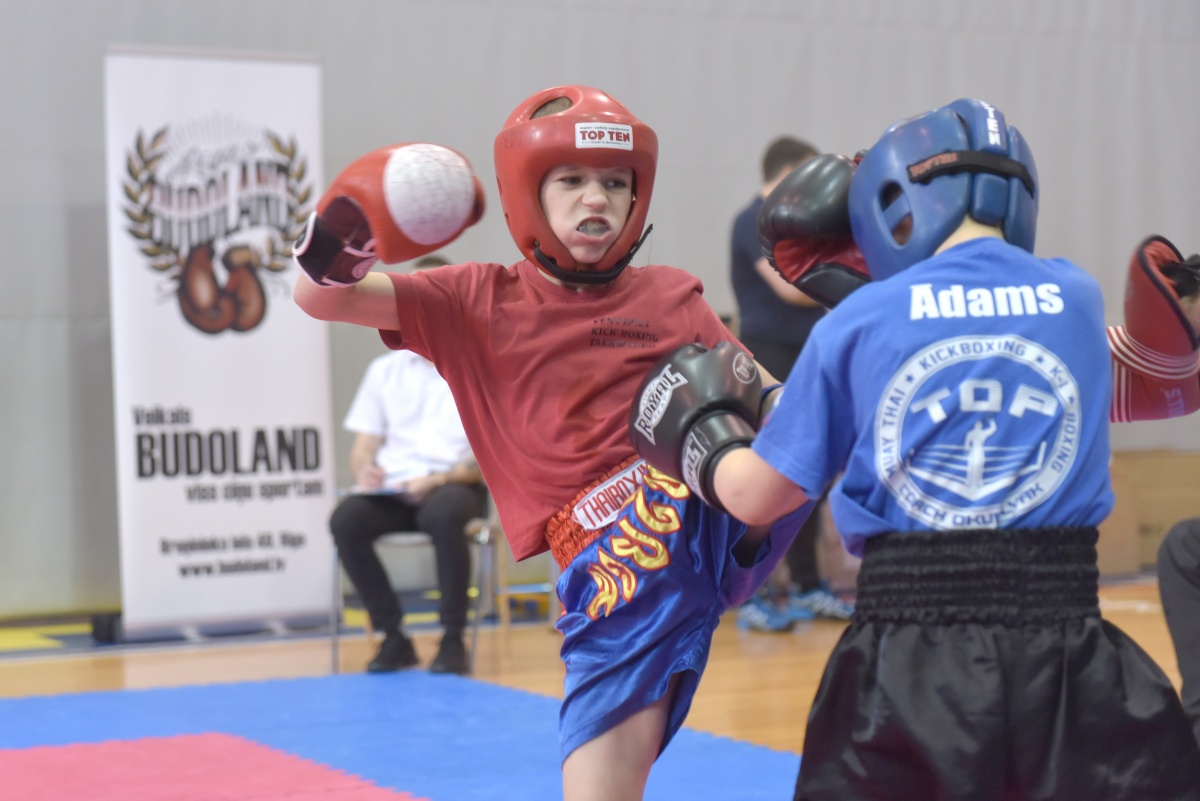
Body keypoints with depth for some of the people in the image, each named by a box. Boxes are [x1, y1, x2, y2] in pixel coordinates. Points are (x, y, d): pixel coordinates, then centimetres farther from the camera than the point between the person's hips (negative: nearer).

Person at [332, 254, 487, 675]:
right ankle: (394, 637, -16)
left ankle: (453, 639, -23)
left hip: (456, 485, -3)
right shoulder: (384, 370, 16)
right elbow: (363, 447, 12)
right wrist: (364, 470, -13)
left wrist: (439, 479, -19)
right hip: (392, 488, 3)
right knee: (345, 519, -29)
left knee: (442, 514, -39)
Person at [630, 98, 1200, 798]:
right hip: (1064, 654, 1)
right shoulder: (1077, 297, 7)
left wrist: (699, 430, 29)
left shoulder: (858, 320, 2)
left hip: (905, 661, 0)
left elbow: (756, 495, 7)